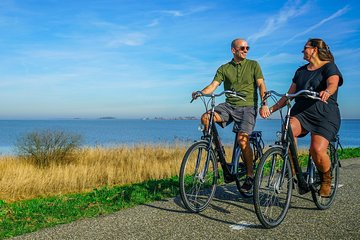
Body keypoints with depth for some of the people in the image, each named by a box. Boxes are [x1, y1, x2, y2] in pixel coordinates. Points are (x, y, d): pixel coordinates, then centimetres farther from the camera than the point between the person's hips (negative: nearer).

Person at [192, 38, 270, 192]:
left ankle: (250, 175, 0)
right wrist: (200, 93, -21)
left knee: (242, 139, -20)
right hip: (229, 105, 3)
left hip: (248, 106, -2)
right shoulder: (224, 68, 11)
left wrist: (264, 104, -18)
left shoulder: (253, 65, 8)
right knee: (206, 118, -23)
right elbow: (213, 85, 0)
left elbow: (261, 84, -2)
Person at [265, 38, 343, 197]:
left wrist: (327, 92, -43)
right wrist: (272, 108, 8)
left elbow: (333, 83, -20)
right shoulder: (301, 71, 22)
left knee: (317, 150, -24)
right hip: (301, 113, 5)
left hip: (325, 115, -5)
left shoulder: (329, 67, 2)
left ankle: (326, 179, 7)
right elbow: (289, 94, 20)